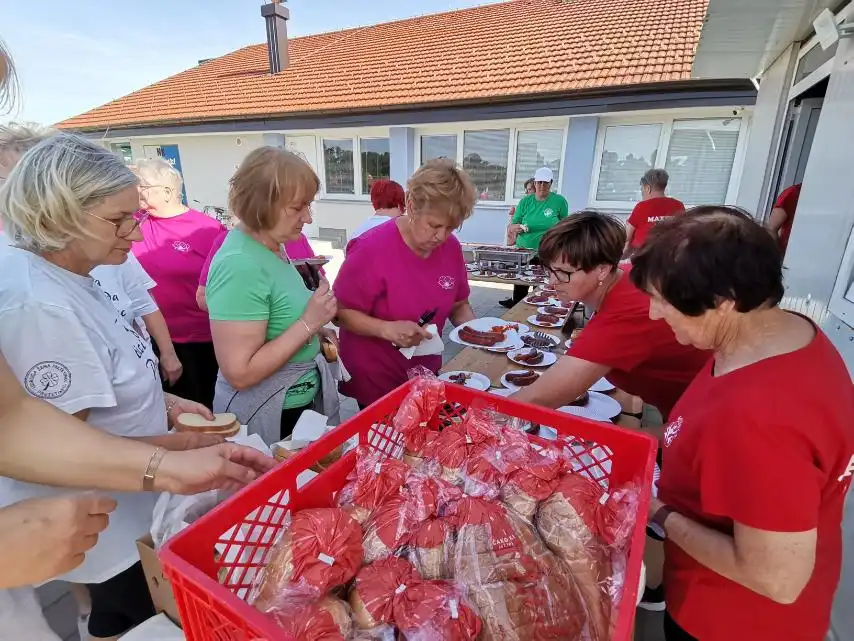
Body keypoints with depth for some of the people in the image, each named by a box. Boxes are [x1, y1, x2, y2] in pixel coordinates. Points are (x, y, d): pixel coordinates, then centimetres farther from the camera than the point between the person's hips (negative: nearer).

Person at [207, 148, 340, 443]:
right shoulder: (239, 265, -26)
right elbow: (239, 373, -26)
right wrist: (309, 323, -26)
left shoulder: (270, 246, -1)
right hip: (266, 419, -8)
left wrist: (316, 331, -1)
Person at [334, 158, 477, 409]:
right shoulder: (372, 249, -23)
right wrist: (387, 329, -32)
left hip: (426, 374, 6)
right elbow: (340, 312, -18)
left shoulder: (451, 248, -6)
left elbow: (458, 304, 6)